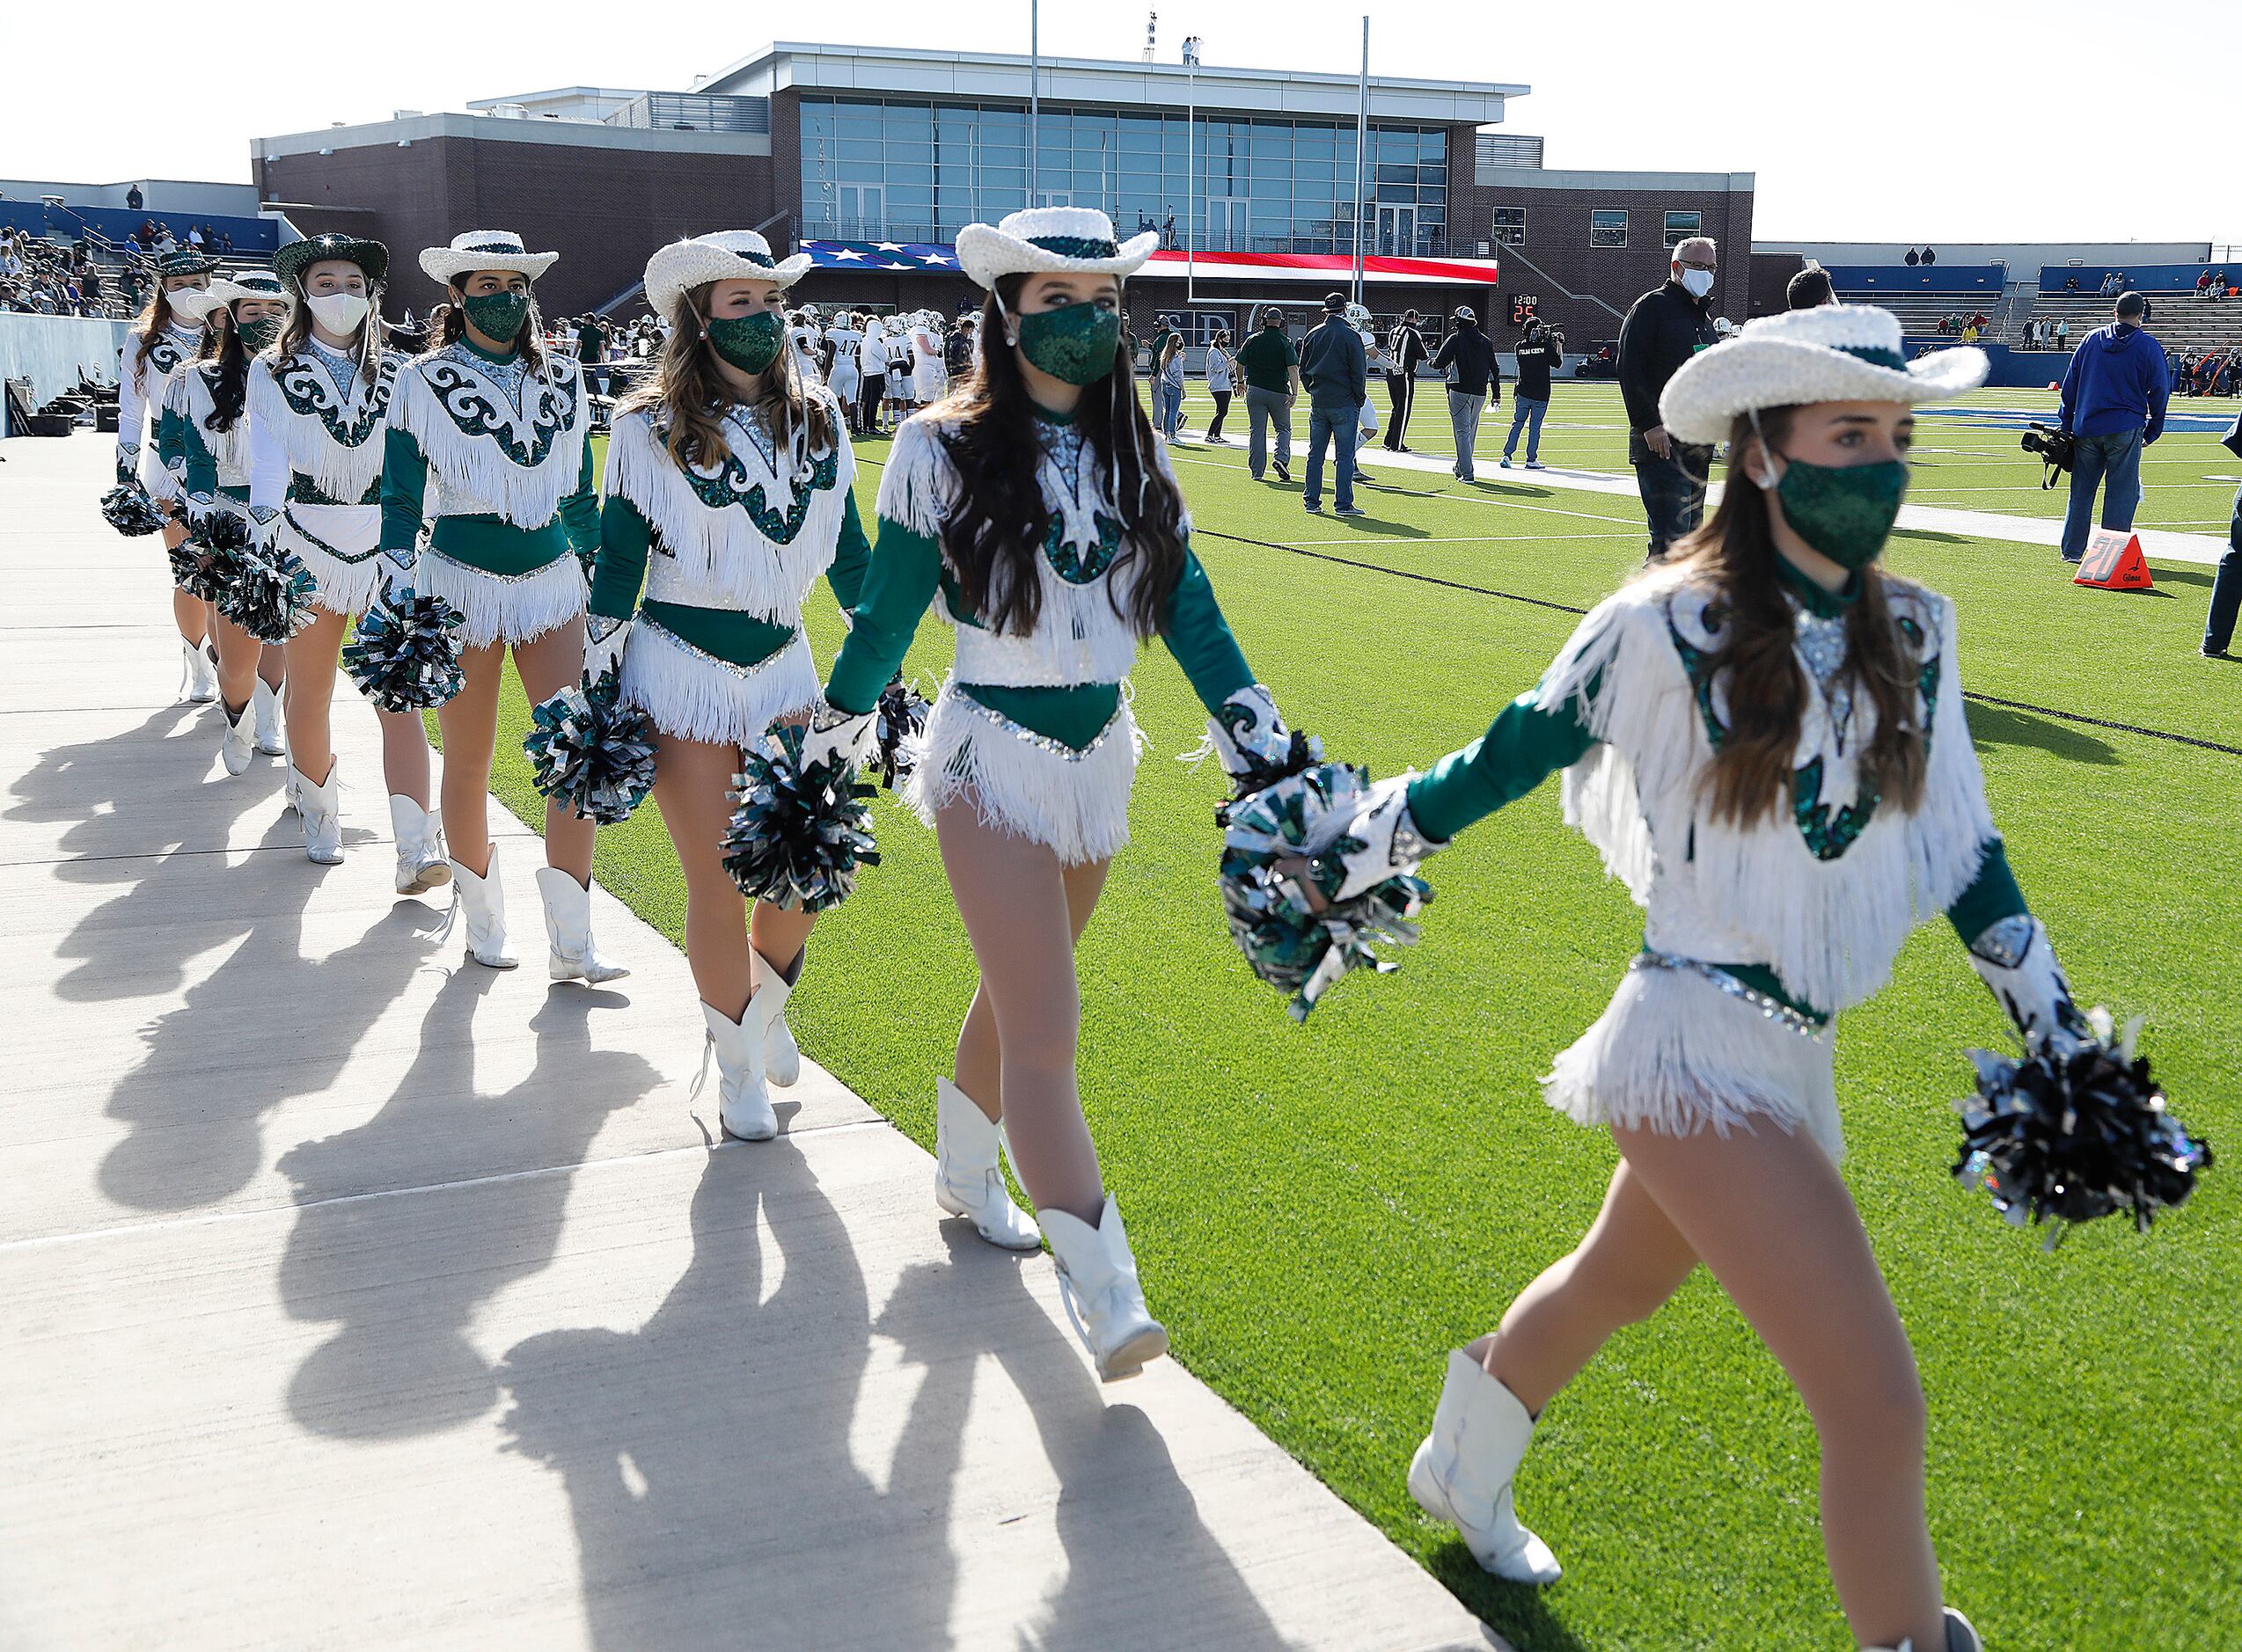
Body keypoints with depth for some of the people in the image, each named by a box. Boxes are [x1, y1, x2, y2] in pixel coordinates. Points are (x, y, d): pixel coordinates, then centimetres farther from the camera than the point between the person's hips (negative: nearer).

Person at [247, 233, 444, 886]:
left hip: (387, 549, 0)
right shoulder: (272, 373, 3)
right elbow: (268, 456, -10)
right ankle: (318, 812, 34)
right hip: (308, 546, 0)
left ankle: (416, 852, -16)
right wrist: (264, 519, -27)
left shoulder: (397, 374, 8)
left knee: (399, 697, -8)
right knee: (310, 696, 9)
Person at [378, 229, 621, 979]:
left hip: (551, 579, 3)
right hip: (461, 580, -2)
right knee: (468, 762, 4)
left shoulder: (562, 378, 8)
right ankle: (483, 922, 23)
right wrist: (398, 596, -7)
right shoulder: (423, 382, -1)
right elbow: (401, 499, 1)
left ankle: (572, 944, -4)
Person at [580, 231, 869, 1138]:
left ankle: (766, 1002, 33)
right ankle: (736, 1064, 22)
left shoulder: (821, 416, 4)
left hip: (783, 664, 3)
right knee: (717, 880, 1)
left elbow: (847, 546, 12)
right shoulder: (650, 427, -6)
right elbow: (617, 563, -1)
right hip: (681, 672, -3)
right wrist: (594, 689, -2)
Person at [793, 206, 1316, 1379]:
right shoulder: (940, 450, -8)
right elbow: (886, 614, 0)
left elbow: (1186, 609, 6)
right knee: (1046, 1032, -12)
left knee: (1016, 994, 20)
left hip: (1101, 756, 5)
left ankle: (965, 1172, 45)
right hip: (992, 756, -5)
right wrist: (827, 746, 5)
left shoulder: (1135, 455, 4)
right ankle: (1107, 1302, -13)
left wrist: (1263, 745, 2)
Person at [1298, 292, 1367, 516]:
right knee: (1344, 456, -2)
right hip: (1344, 404, -5)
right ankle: (1343, 504, -4)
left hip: (1318, 403, 5)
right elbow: (1359, 372, -9)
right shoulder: (1350, 336, -9)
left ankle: (1311, 500, 12)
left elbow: (1303, 370, 11)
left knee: (1315, 455, 11)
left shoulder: (1313, 335, 6)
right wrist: (1359, 398, 3)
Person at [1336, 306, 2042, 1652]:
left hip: (1797, 1056, 7)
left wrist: (2061, 1032, 10)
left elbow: (1961, 846, 9)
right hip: (1697, 1047, -7)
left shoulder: (1911, 631, 2)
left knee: (1616, 1282, 29)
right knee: (1880, 1404, -12)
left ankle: (1463, 1474, 55)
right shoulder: (1668, 627, -16)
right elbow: (1508, 758, -5)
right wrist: (1345, 857, 1)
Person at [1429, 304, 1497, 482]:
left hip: (1460, 391, -5)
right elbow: (1494, 369, 12)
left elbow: (1439, 363, -12)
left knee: (1462, 431, -4)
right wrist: (1497, 395, 18)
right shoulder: (1486, 342, 10)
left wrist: (1433, 363, 12)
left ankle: (1467, 473, -12)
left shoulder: (1455, 339, -6)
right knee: (1471, 431, 18)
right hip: (1480, 393, 5)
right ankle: (1461, 467, 31)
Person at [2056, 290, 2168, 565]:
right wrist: (2153, 430, 9)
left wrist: (2067, 424, 14)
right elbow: (2159, 391, 0)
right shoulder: (2149, 346, -2)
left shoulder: (2091, 339, 6)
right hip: (2126, 429, -3)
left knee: (2081, 490, 10)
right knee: (2121, 492, 2)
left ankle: (2072, 550, 12)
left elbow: (2069, 384, 8)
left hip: (2086, 428, 3)